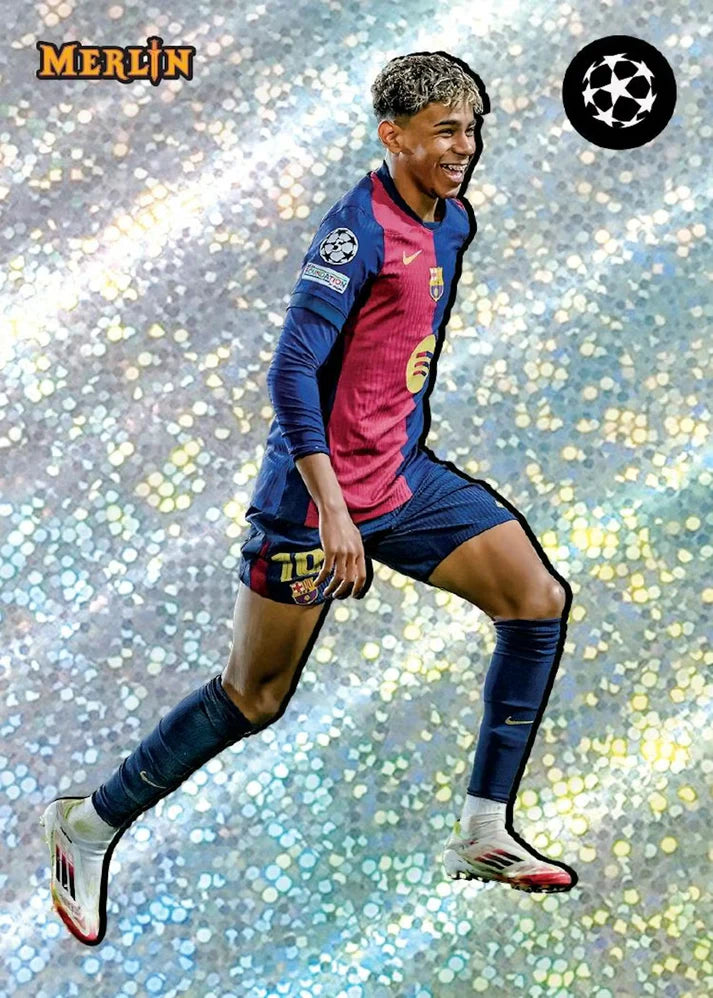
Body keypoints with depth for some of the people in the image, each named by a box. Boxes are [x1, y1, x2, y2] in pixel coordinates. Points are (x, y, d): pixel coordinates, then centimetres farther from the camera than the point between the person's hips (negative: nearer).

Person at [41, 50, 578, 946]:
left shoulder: (455, 222, 8)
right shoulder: (358, 227, -19)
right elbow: (291, 373, -23)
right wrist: (332, 510, -26)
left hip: (404, 475, 8)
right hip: (317, 490, -8)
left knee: (540, 600, -1)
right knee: (254, 699, 0)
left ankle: (482, 833, 8)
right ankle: (90, 825, 20)